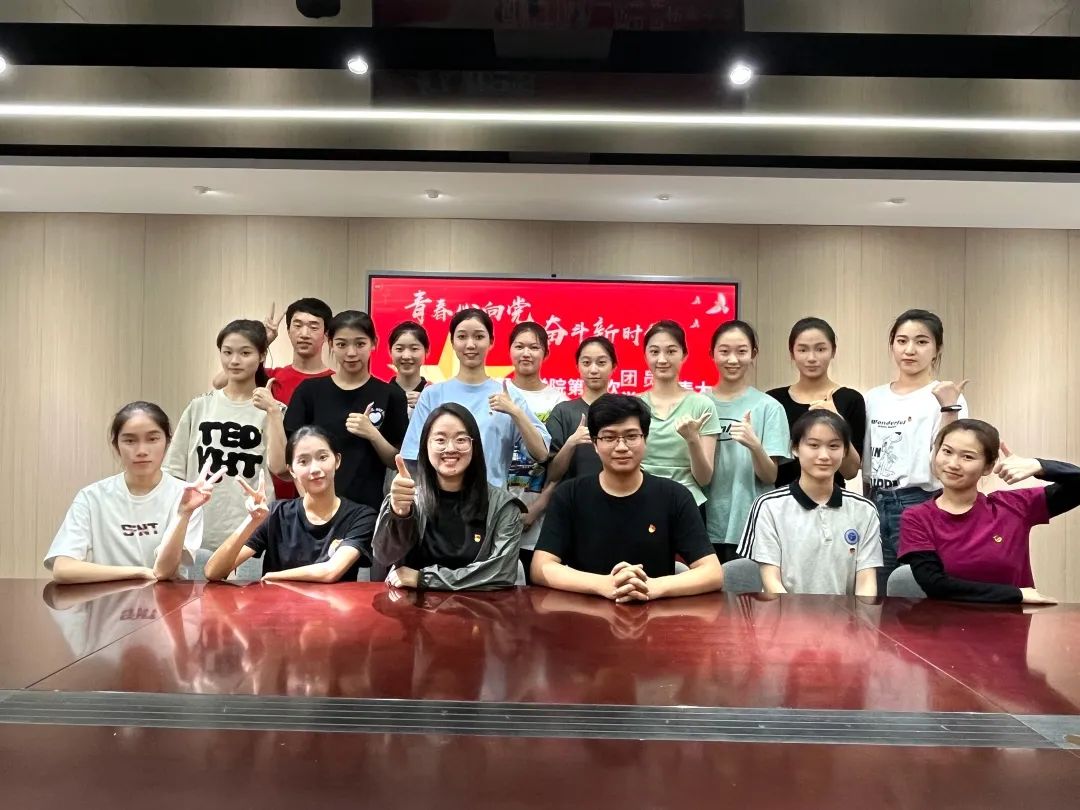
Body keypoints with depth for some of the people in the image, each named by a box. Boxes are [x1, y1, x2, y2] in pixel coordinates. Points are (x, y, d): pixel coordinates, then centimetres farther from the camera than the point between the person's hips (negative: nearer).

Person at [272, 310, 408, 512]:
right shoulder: (309, 391, 0)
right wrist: (273, 412, -13)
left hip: (367, 508, 0)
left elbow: (400, 463, 1)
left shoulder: (390, 395, -1)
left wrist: (373, 435, -14)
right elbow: (281, 465, -3)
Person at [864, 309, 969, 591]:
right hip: (877, 505, 5)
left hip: (921, 505, -5)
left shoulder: (944, 397, -5)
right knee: (876, 592, 8)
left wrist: (949, 408, -24)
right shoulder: (873, 398, 10)